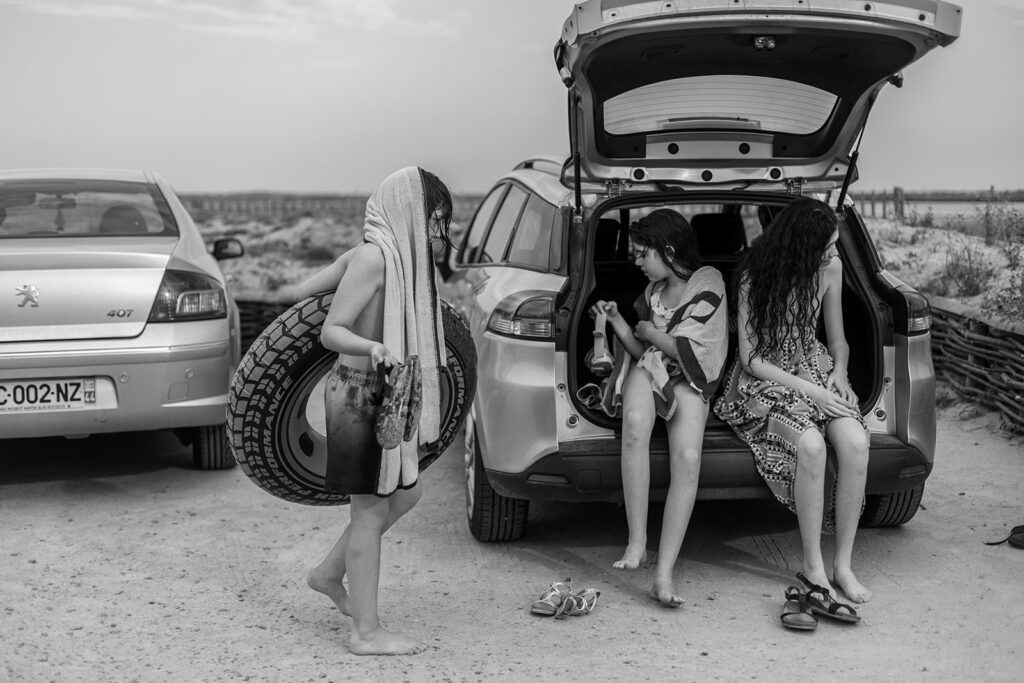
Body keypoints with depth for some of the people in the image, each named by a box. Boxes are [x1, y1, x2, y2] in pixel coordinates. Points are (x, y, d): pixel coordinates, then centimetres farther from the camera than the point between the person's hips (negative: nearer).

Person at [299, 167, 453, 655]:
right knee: (370, 509, -2)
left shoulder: (392, 253, 8)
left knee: (406, 493, 19)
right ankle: (366, 632, 8)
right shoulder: (374, 256, -18)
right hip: (360, 394, -10)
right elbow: (331, 331, -21)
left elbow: (302, 291, 13)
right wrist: (372, 348, -38)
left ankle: (329, 574, 30)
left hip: (382, 393, 10)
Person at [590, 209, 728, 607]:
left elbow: (688, 352, -8)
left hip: (689, 381, -4)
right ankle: (637, 542, -32)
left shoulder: (707, 284, -2)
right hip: (647, 370, 4)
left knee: (687, 459, -30)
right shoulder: (653, 290, 19)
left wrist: (649, 332, 5)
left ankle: (664, 574, -31)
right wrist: (617, 322, 5)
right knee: (635, 424, -34)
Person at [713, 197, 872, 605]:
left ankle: (843, 564, -15)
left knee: (855, 442, -26)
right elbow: (751, 359, -14)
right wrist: (810, 391, -21)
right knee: (810, 445, -34)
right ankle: (813, 567, -18)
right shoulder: (754, 276, -16)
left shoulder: (830, 267, -2)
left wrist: (839, 371, -8)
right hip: (764, 378, -4)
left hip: (814, 367, 5)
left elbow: (837, 339, 13)